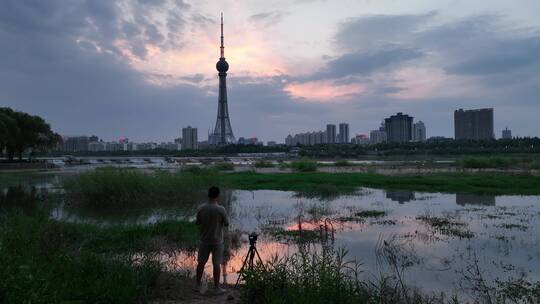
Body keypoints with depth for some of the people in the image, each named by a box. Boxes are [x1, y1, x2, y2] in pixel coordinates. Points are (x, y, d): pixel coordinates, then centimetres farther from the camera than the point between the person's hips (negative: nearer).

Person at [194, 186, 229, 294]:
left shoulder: (201, 208, -9)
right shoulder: (221, 210, -18)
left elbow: (198, 223, 1)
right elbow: (226, 224, -6)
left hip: (204, 241, 3)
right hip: (217, 241, -3)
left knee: (201, 263, 15)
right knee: (216, 264, 6)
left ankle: (197, 285, 26)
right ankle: (217, 288, 15)